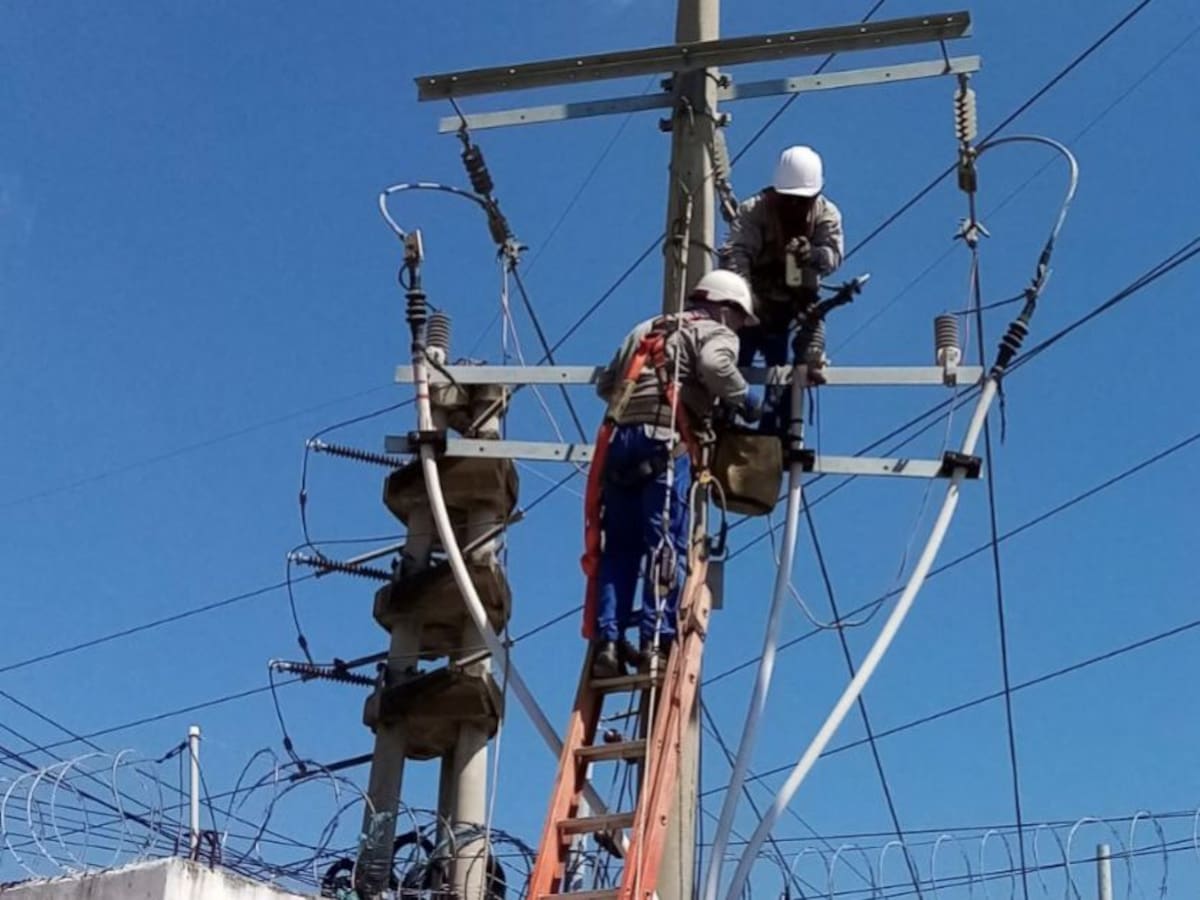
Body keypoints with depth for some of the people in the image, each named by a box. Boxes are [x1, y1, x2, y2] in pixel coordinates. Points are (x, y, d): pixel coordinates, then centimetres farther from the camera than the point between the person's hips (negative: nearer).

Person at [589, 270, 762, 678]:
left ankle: (607, 642, -1)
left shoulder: (646, 330, 31)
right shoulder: (716, 333, 11)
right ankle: (657, 638, -16)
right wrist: (746, 402, 1)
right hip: (665, 442, -6)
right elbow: (715, 365, -13)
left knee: (618, 548, 6)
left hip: (619, 439, 6)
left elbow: (605, 384, 27)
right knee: (667, 545, -7)